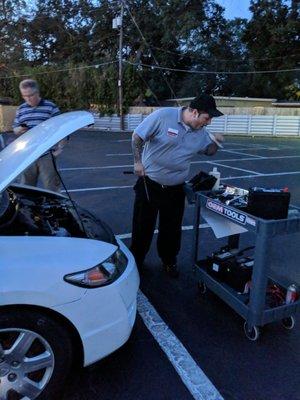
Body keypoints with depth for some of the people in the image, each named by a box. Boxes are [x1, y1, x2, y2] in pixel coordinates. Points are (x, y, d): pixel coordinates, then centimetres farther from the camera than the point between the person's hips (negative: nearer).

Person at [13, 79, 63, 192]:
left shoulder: (51, 107, -1)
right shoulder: (21, 109, 12)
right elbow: (15, 128, 19)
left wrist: (59, 147, -10)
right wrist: (19, 130, -5)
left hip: (47, 155, -4)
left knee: (52, 187, 2)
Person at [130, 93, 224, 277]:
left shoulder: (201, 132, 1)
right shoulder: (163, 116, -16)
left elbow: (209, 151, 16)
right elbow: (137, 137, -11)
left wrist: (216, 142, -6)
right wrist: (138, 161, -15)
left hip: (176, 188, 4)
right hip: (149, 184, -4)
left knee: (172, 228, 14)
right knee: (143, 226, 7)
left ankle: (169, 260, 36)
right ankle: (136, 262, 27)